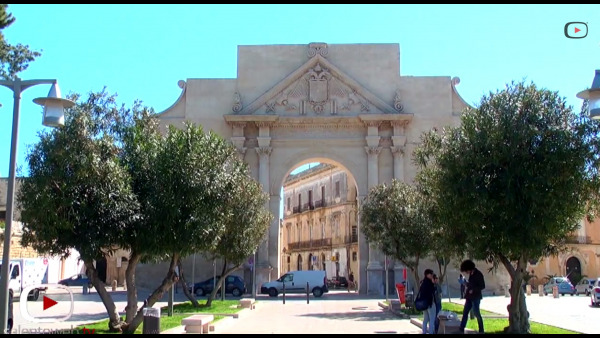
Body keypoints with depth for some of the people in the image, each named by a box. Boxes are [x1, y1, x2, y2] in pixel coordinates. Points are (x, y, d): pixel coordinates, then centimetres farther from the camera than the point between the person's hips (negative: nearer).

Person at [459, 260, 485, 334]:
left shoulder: (478, 274, -12)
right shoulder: (470, 274, 10)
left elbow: (482, 286, -13)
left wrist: (473, 290, -19)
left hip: (475, 297, -8)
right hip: (469, 297, 8)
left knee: (476, 313, -1)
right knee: (465, 312, 7)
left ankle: (481, 330, 11)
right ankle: (461, 329, 10)